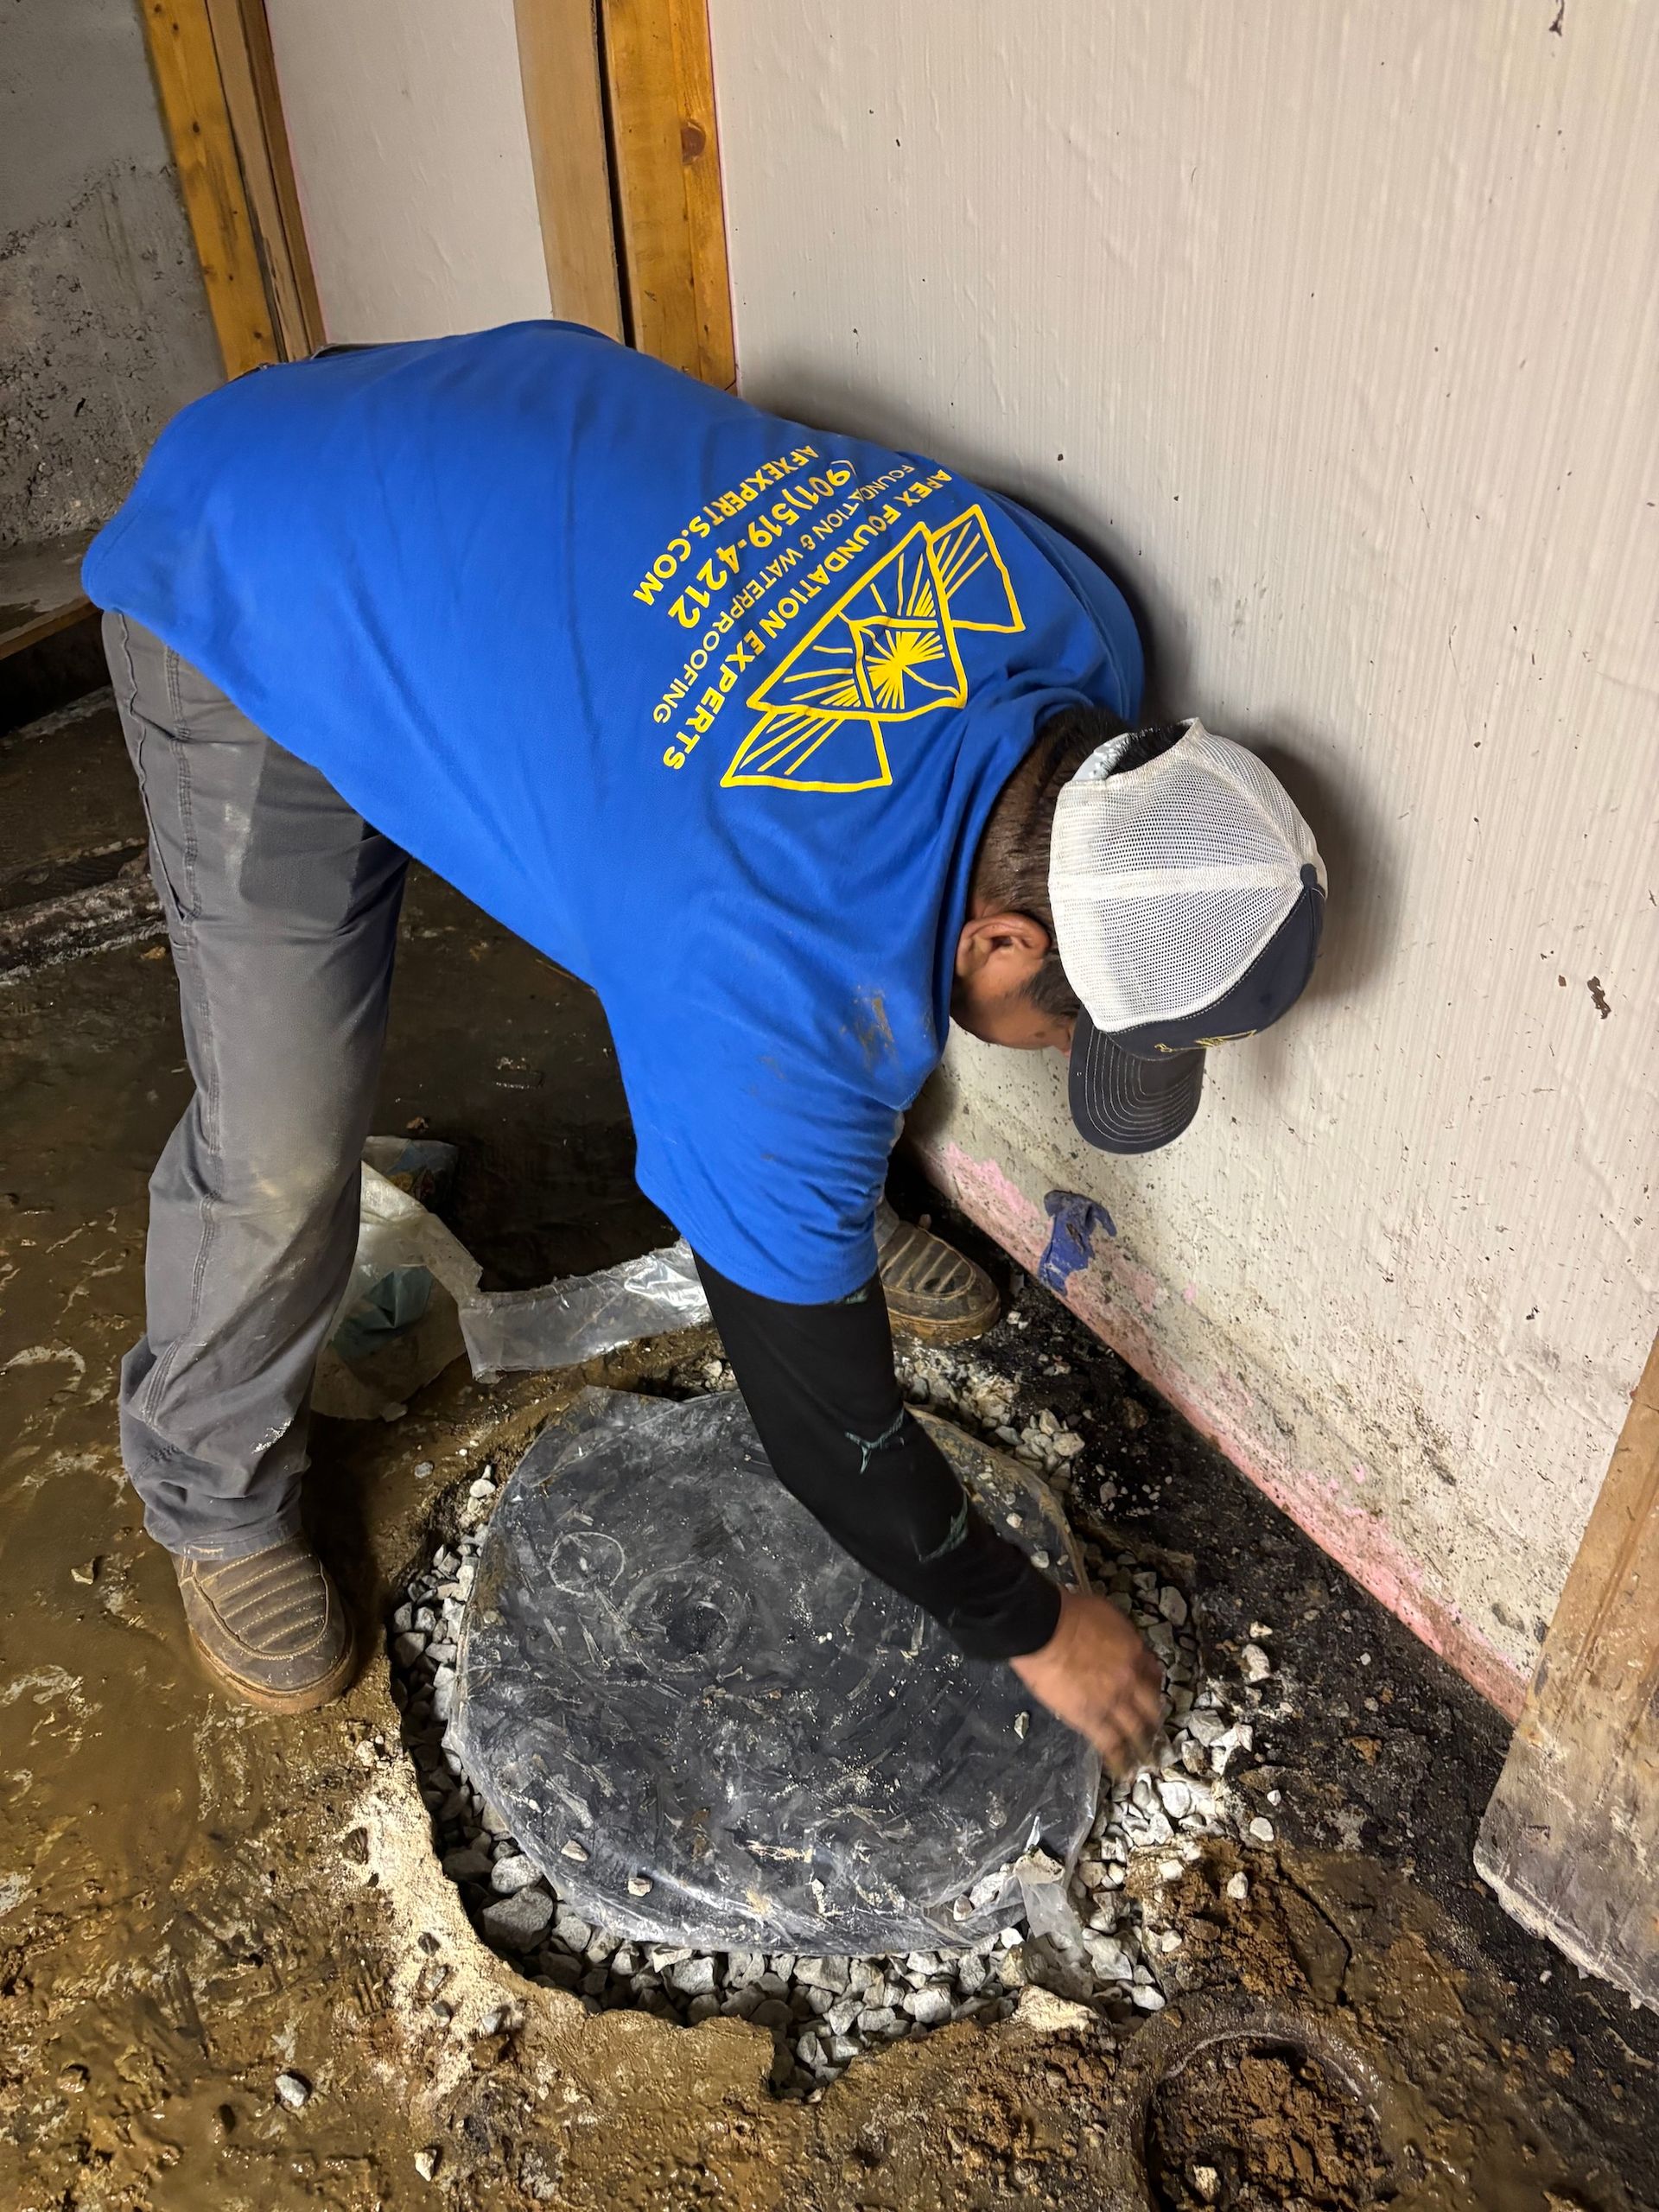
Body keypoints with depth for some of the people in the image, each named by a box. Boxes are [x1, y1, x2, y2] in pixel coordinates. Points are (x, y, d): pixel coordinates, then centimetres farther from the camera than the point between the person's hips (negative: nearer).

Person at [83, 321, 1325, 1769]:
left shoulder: (1073, 628, -18)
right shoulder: (784, 1000, -38)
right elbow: (826, 1416, -24)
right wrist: (1032, 1629, -8)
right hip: (255, 591, -6)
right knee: (281, 1158, -8)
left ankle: (784, 1213, 38)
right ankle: (212, 1496, 22)